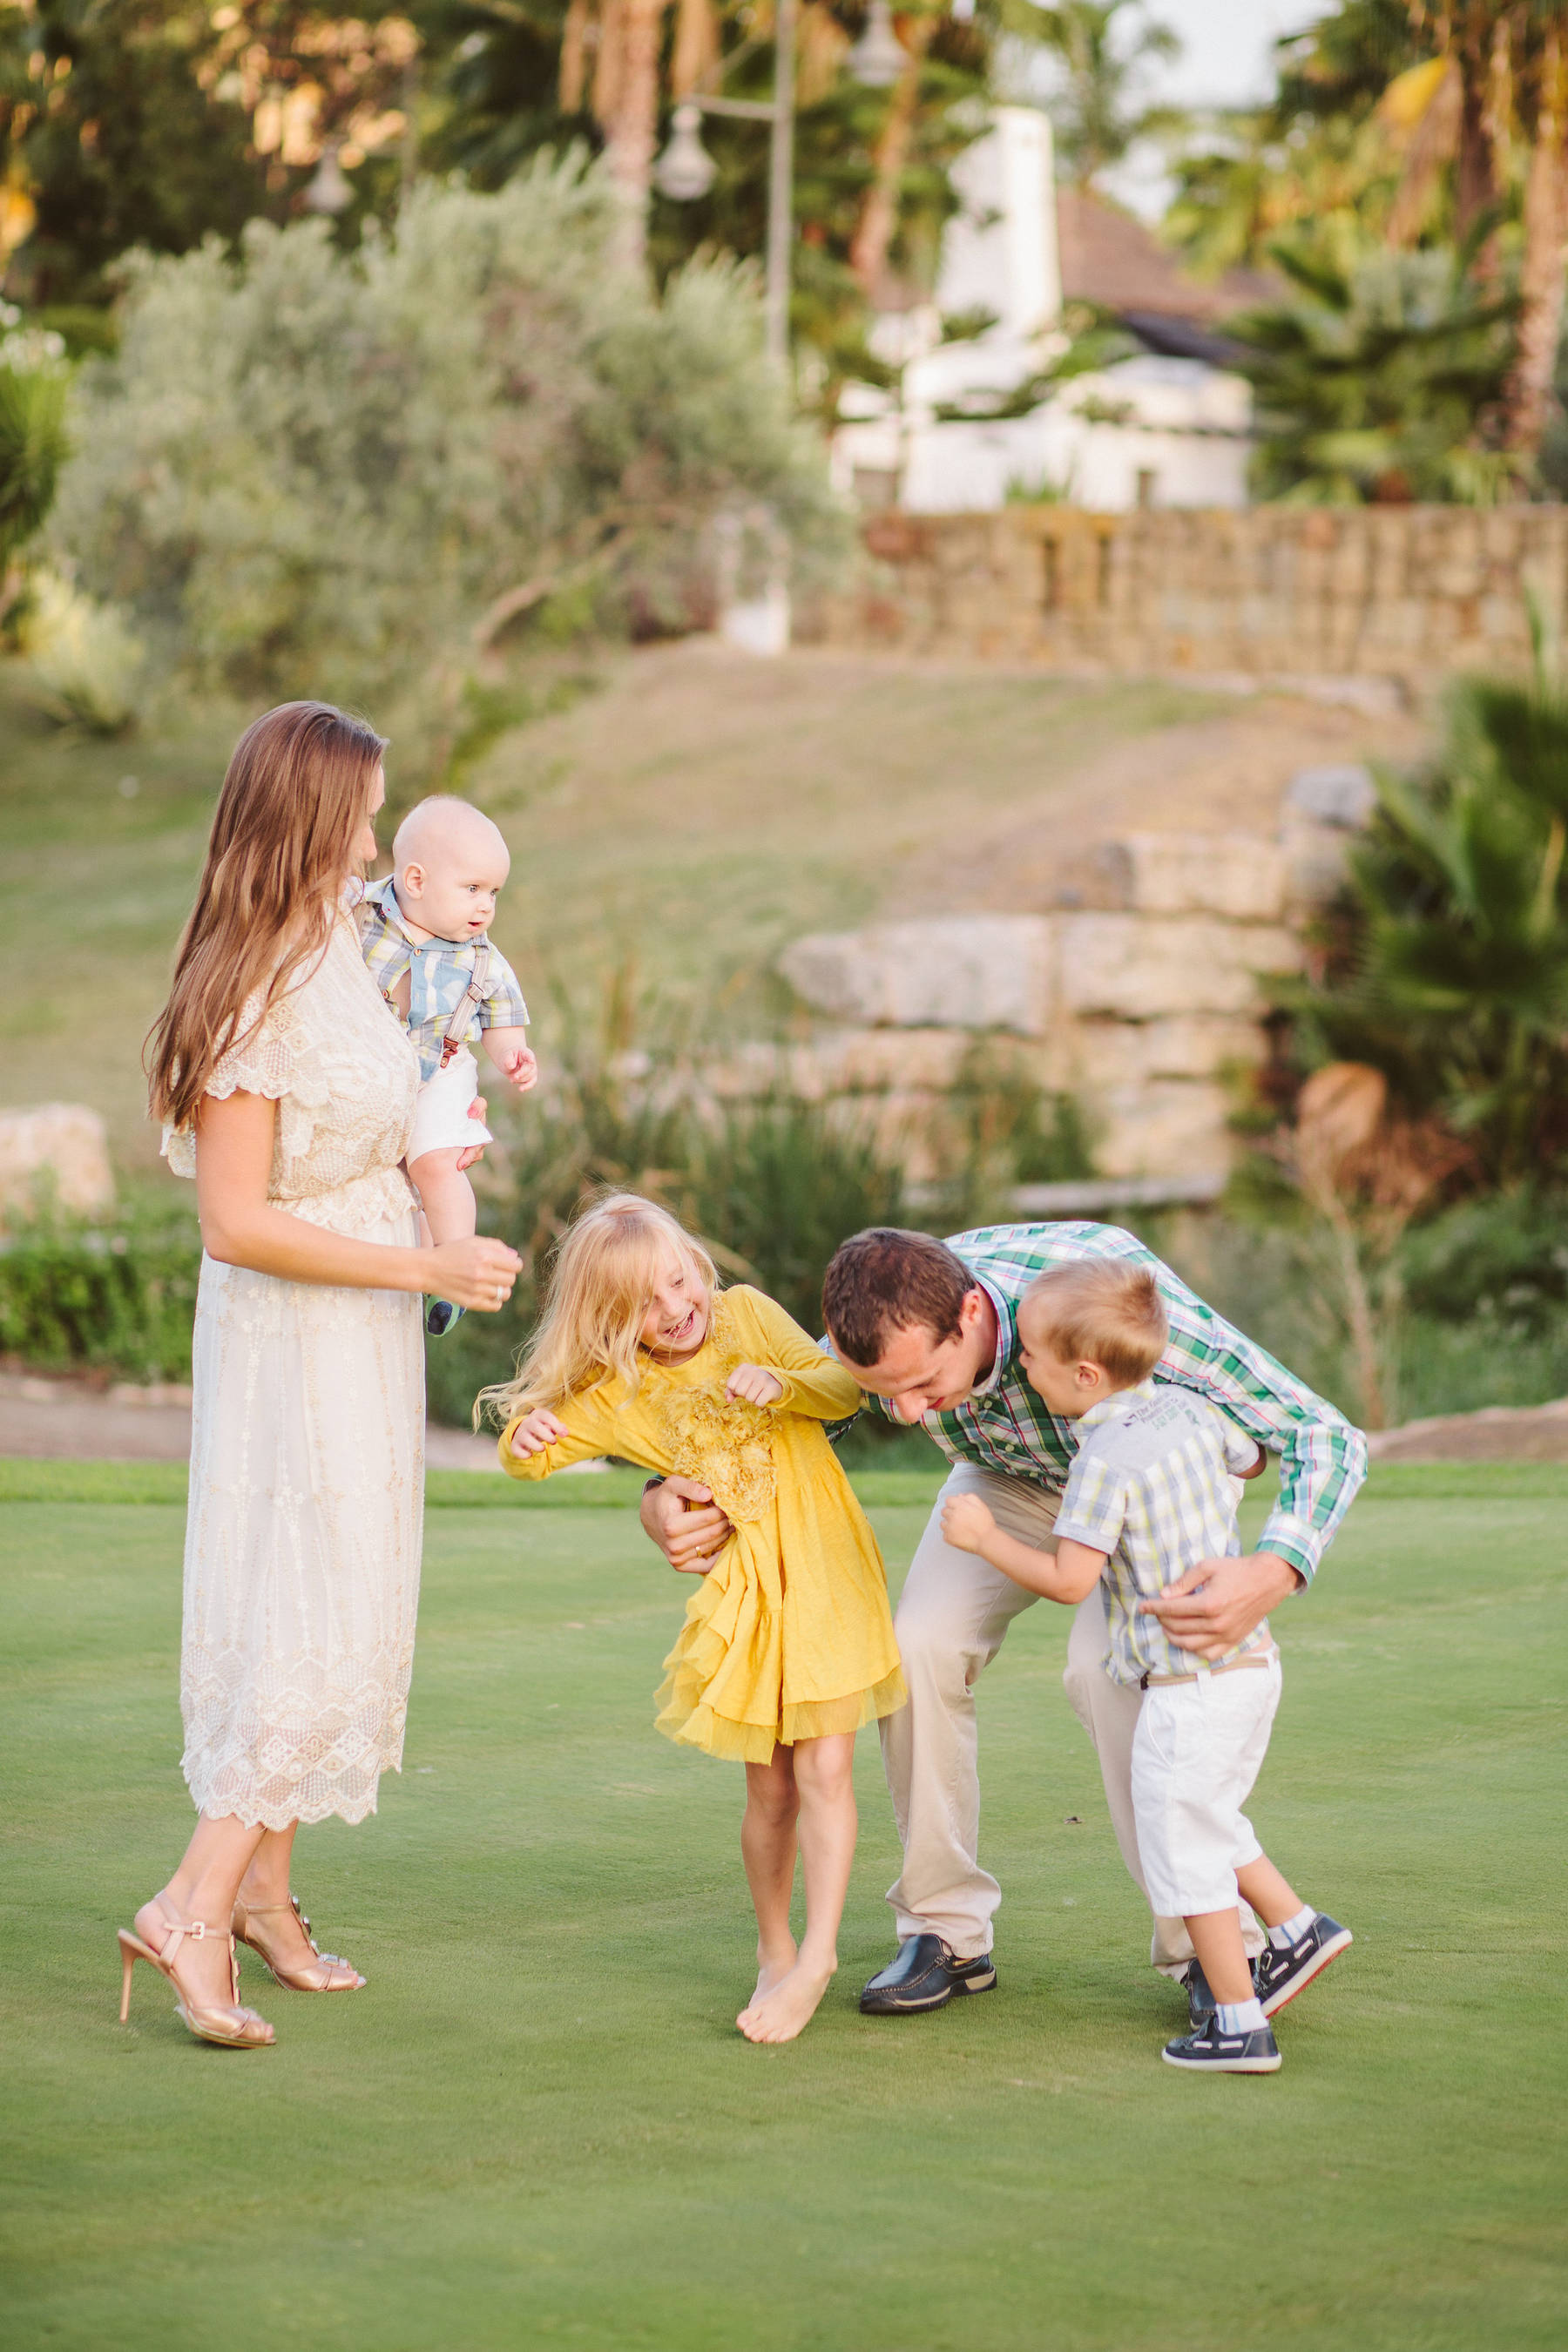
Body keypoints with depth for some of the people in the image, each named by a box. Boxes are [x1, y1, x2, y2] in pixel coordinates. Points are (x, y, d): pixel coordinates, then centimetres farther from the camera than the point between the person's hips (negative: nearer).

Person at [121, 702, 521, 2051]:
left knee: (317, 1615, 13)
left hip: (362, 1327, 9)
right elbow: (237, 1224, -23)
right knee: (321, 1620, -11)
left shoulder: (335, 943, 6)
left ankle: (263, 1893, 22)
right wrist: (427, 1269, -21)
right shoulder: (253, 994, -21)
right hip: (296, 1334, -9)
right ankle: (191, 1909, -11)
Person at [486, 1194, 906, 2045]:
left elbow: (846, 1388, -2)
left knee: (823, 1766, -11)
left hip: (825, 1565, -2)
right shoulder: (619, 1393, 0)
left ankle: (818, 1952, -7)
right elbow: (532, 1457, -1)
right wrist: (524, 1438, -24)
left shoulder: (746, 1313, -1)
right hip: (742, 1588, 2)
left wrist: (780, 1384, -22)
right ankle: (774, 1952, 23)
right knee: (769, 1786, 5)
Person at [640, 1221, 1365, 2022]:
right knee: (920, 1648, -16)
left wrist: (1272, 1573, -61)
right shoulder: (886, 1331, -31)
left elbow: (1327, 1438, -42)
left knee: (1110, 1669, -26)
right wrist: (665, 1498, -34)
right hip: (1010, 1476, 4)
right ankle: (946, 1933, -1)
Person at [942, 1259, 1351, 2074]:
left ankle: (1240, 2026, 6)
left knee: (1182, 1848, 3)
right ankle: (1298, 1928, 30)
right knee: (1208, 1823, 27)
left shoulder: (1106, 1462, -19)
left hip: (1190, 1684, -8)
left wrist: (985, 1537, -9)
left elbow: (1068, 1579, -20)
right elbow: (1252, 1459, 23)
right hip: (1251, 1661, 8)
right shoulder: (1192, 1412, 4)